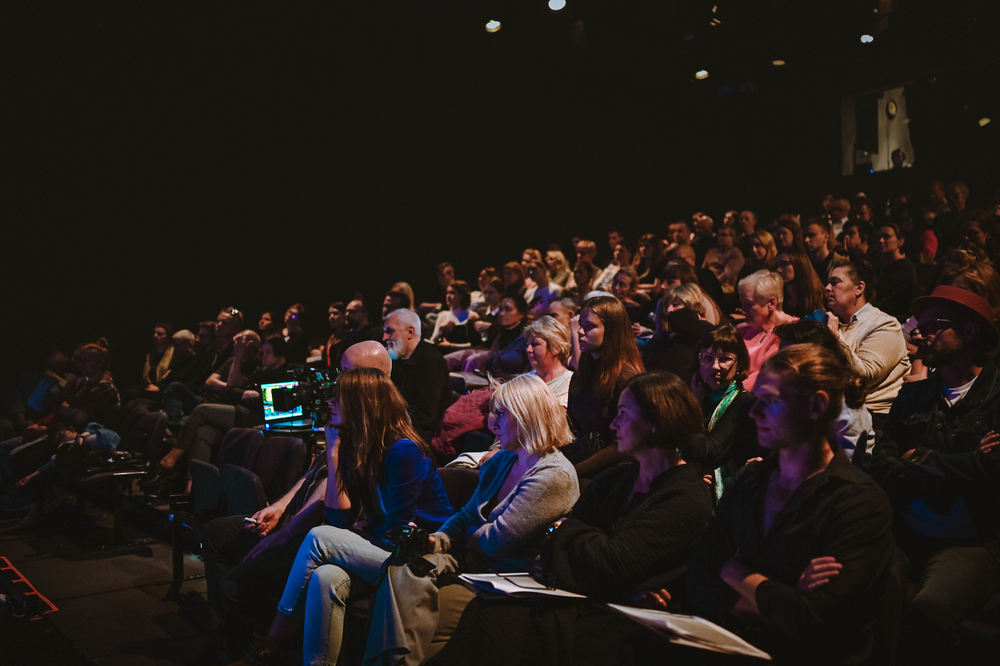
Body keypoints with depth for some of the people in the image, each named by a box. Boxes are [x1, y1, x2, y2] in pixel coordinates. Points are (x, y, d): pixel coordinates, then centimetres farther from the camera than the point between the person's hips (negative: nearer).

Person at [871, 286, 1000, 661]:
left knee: (929, 610, -33)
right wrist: (956, 469, -9)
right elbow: (881, 466, 3)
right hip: (906, 537, 4)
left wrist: (920, 459, -2)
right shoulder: (912, 396, 13)